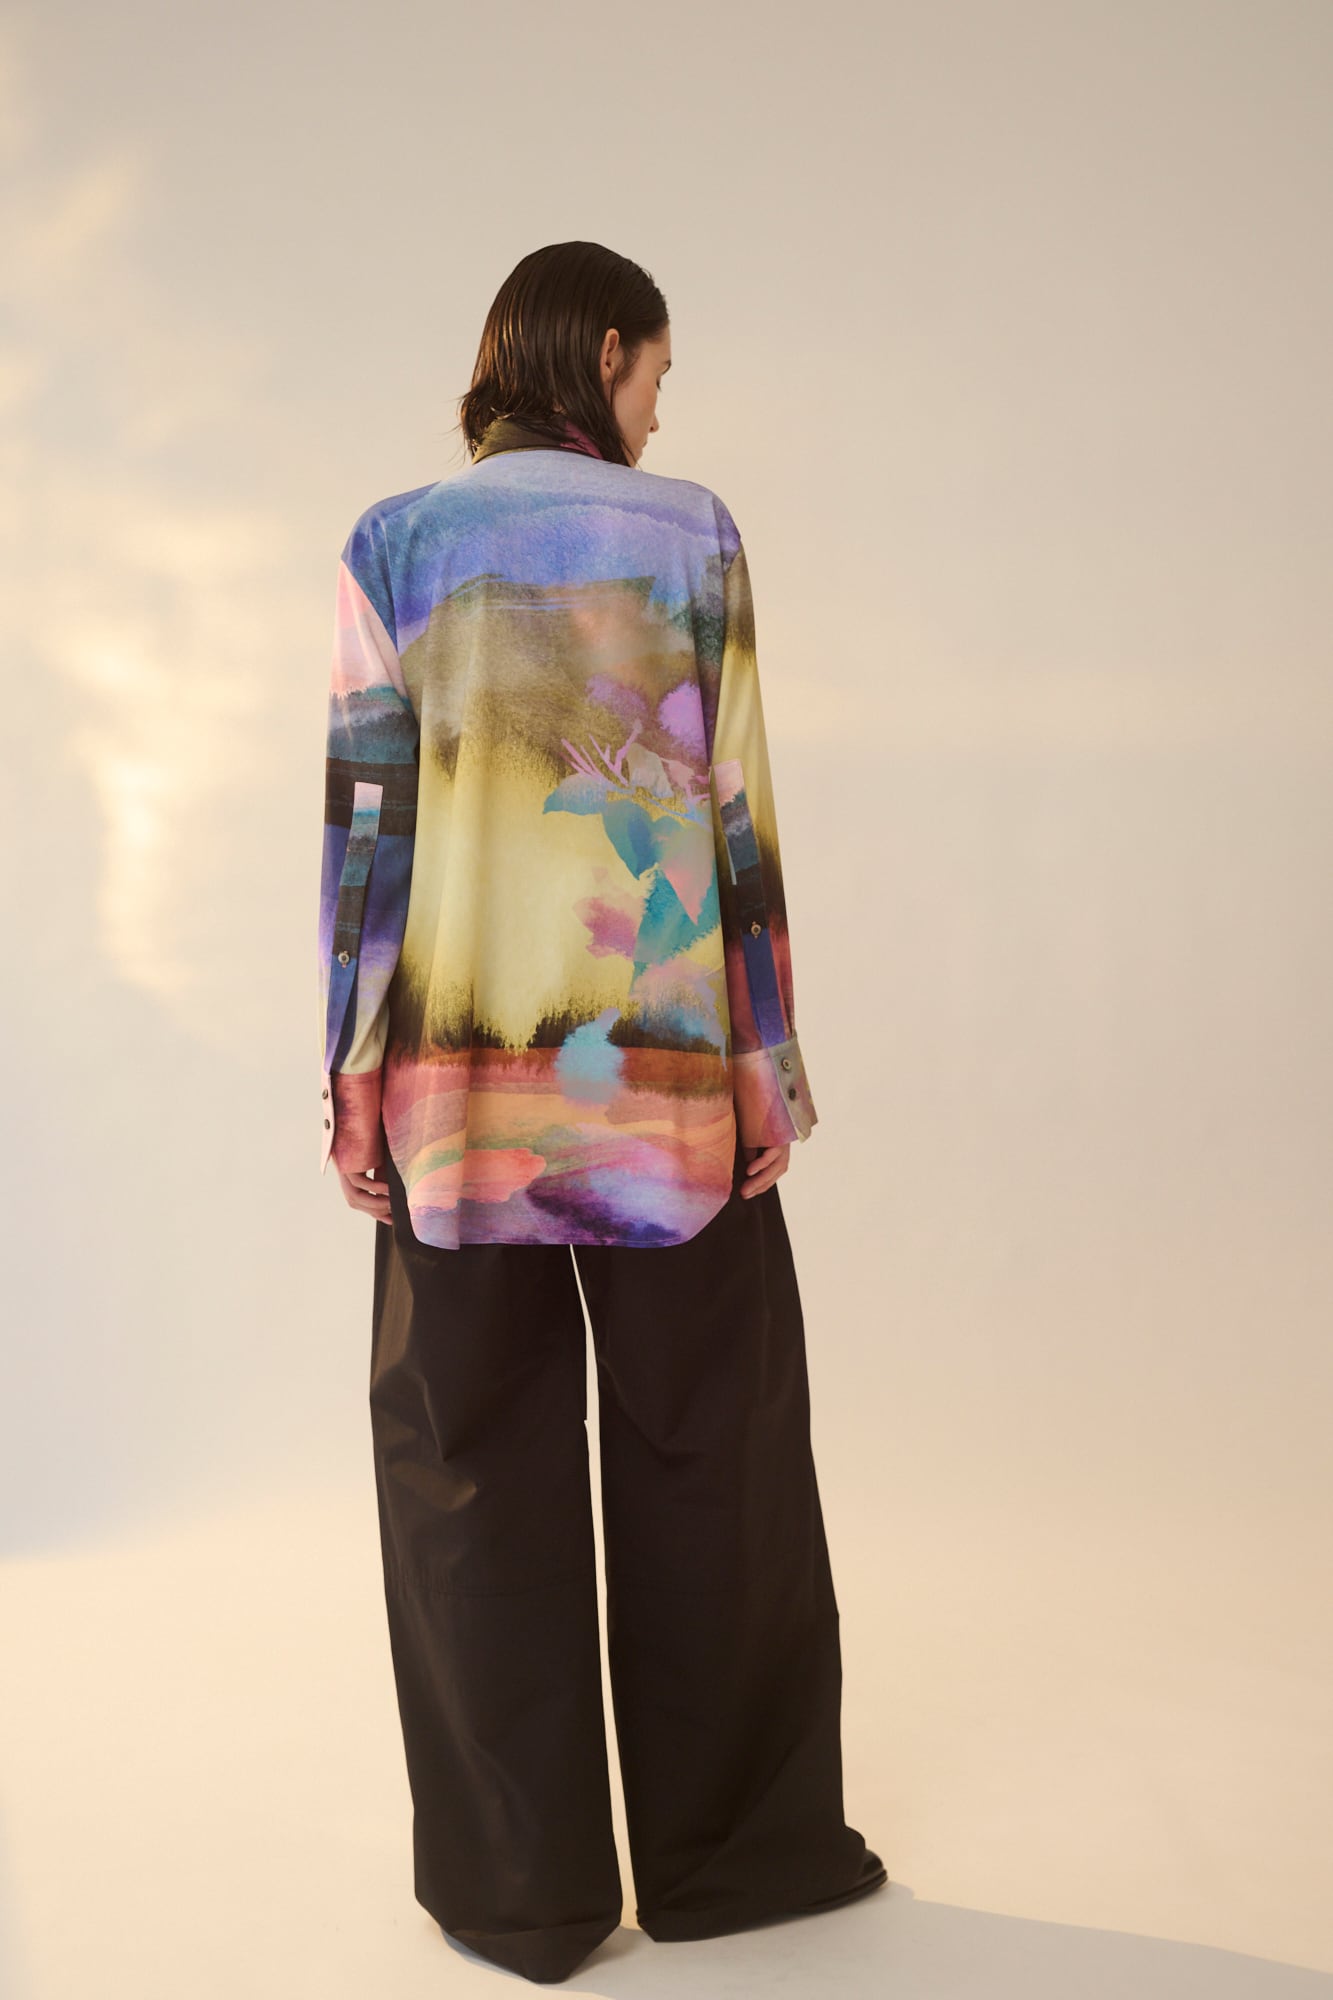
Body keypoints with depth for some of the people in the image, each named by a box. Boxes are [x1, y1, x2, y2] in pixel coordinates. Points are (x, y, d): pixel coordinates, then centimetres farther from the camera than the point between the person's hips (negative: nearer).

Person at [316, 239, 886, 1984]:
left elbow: (366, 813, -1)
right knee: (710, 1457, 12)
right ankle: (732, 1846, 23)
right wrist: (771, 1059, 3)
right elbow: (738, 812, -2)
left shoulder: (395, 542, 4)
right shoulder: (691, 532, 1)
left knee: (475, 1465, 8)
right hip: (663, 1062, -1)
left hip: (461, 1069, 1)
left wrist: (353, 1073, 2)